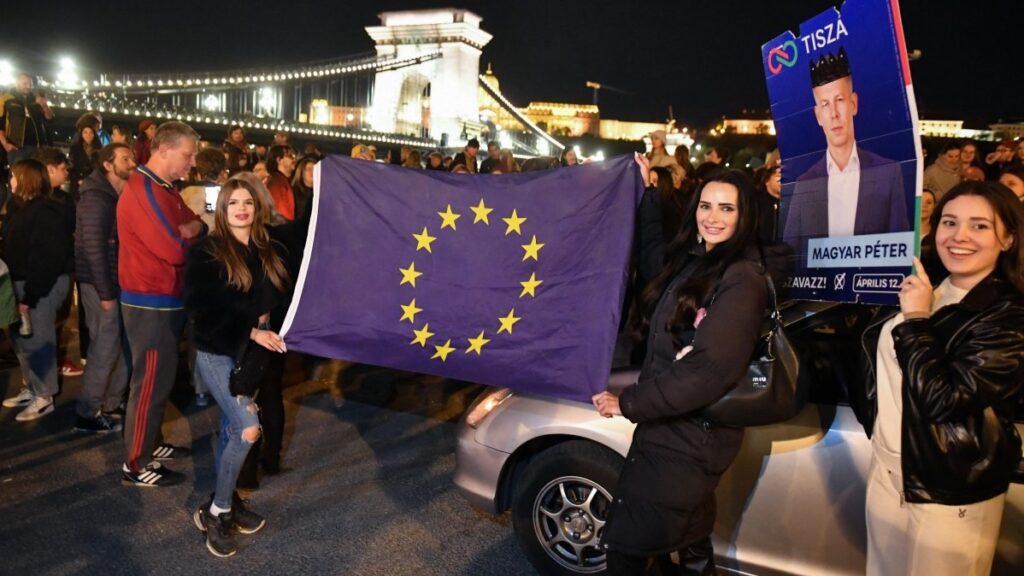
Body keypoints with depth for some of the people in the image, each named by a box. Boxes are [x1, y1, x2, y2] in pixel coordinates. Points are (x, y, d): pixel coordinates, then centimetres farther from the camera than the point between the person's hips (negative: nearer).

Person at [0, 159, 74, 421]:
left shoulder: (45, 211, -17)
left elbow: (47, 258, -22)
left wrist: (30, 295, -22)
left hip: (42, 286, -10)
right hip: (21, 282, 10)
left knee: (37, 341, -1)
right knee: (21, 339, 17)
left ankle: (44, 397, 10)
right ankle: (30, 389, 31)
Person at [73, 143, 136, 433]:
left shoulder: (119, 197, 12)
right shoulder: (96, 198, -14)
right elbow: (93, 247, -20)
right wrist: (106, 293, -19)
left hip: (118, 281, 8)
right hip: (100, 284, -8)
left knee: (122, 345, 12)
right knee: (105, 348, -2)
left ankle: (112, 403, 25)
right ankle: (87, 413, 10)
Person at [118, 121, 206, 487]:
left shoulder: (164, 189, 14)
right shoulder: (142, 191, -20)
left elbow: (194, 228, 10)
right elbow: (174, 249, -27)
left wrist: (188, 230, -14)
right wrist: (192, 231, -5)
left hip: (165, 300, 10)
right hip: (150, 303, -10)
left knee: (160, 378, 18)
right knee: (150, 382, -1)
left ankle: (150, 444, 32)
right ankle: (135, 464, 11)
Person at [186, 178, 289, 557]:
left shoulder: (269, 251, 8)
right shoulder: (207, 252, -7)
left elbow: (280, 297, 12)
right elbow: (201, 308, -13)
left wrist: (265, 319, -10)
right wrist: (251, 330, -19)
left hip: (252, 352, 5)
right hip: (217, 352, -5)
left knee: (233, 430, 13)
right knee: (247, 429, -15)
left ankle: (225, 500, 27)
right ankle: (215, 512, 2)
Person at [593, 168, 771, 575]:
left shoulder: (742, 281, -18)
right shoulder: (692, 261, 7)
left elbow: (709, 370, -26)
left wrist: (629, 403, -20)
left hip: (692, 435, -8)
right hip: (668, 424, 8)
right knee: (689, 542, 24)